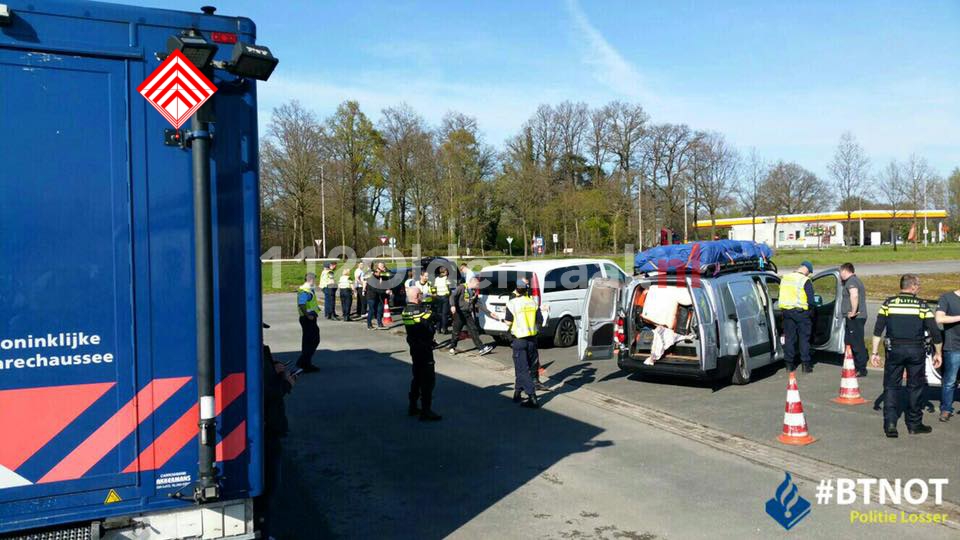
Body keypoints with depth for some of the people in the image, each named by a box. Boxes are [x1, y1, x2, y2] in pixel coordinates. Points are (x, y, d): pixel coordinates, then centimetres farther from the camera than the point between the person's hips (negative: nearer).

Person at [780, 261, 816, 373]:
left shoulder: (785, 278, 9)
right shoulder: (805, 280, -11)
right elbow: (810, 299, -11)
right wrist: (811, 312, 5)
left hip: (786, 311, 5)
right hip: (801, 312, -5)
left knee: (789, 337, 10)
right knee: (804, 338, 4)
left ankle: (789, 364, 13)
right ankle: (806, 364, 6)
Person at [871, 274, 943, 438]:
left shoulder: (889, 303, 2)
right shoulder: (922, 306, 0)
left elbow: (878, 330, -3)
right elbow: (935, 333, -1)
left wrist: (875, 352, 2)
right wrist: (937, 353, 11)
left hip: (894, 349, 0)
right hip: (916, 350, 0)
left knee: (891, 386, 7)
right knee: (915, 387, 13)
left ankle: (890, 423, -2)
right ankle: (914, 424, 21)